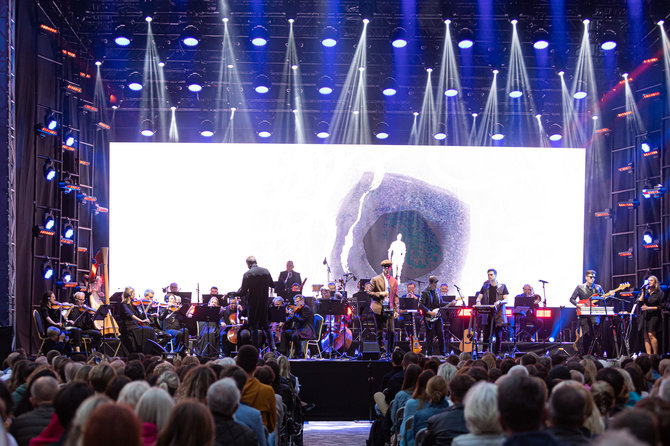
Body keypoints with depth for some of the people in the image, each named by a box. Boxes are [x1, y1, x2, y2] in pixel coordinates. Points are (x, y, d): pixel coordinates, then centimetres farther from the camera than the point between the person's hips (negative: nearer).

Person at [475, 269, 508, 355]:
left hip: (498, 315, -2)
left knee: (498, 335, 1)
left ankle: (497, 354, 8)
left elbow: (506, 300, 0)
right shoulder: (485, 286, 14)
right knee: (486, 335, -1)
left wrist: (499, 302, -22)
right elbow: (479, 297, 10)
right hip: (487, 315, 2)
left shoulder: (502, 286, 6)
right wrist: (478, 302, -14)